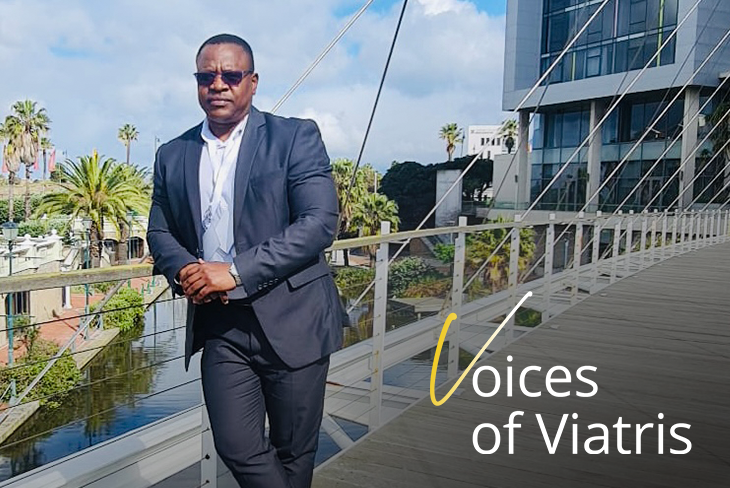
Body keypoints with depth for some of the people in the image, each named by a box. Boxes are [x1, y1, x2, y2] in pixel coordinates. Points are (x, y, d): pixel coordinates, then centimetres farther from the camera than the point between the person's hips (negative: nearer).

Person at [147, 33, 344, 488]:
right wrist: (184, 272, -8)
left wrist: (236, 271, -19)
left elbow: (320, 222, -14)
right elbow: (160, 231, 15)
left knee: (294, 451, 13)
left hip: (291, 320, -3)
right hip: (219, 325, 4)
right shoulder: (173, 156, 10)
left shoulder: (296, 137, -4)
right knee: (237, 449, 5)